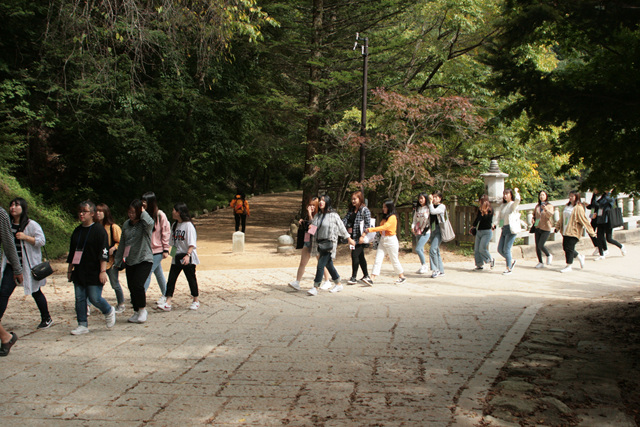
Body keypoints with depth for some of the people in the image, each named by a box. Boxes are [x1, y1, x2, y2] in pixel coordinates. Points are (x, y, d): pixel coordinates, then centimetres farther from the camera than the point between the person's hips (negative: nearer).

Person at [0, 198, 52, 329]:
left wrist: (26, 237, -23)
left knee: (36, 292, 10)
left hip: (29, 265, -4)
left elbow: (41, 241, -13)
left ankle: (47, 318, 27)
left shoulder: (31, 225, -7)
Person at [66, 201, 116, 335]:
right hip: (79, 272, 6)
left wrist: (103, 271, -17)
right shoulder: (77, 231, 13)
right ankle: (82, 325, 11)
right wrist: (70, 270, 18)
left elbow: (104, 252, -12)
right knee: (79, 299, 4)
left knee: (94, 298, -7)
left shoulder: (99, 229, -7)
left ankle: (109, 311, 21)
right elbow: (72, 252, 20)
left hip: (94, 272, -6)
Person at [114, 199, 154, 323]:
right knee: (131, 287, 7)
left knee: (137, 284, -18)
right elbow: (122, 243, 16)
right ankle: (136, 312, 21)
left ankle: (143, 310, 0)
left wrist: (143, 211, -18)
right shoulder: (126, 224, 8)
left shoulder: (144, 225, -8)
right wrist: (118, 260, 18)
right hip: (130, 261, 6)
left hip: (144, 260, -6)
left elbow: (149, 222, -36)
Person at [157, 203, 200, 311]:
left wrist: (188, 255, -28)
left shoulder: (188, 225, -12)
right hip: (176, 257, 7)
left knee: (191, 278, 4)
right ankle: (168, 303, -4)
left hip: (188, 258, -7)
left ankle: (196, 301, 19)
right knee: (171, 278, -2)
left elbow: (192, 244, -18)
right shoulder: (174, 225, 11)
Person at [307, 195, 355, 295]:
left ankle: (315, 288, -13)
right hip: (320, 243, 7)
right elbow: (312, 226, 22)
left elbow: (341, 227, 2)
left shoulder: (333, 215, -6)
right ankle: (338, 284, 29)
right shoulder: (317, 215, 12)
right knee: (329, 265, 15)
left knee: (320, 265, -14)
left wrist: (349, 239, 9)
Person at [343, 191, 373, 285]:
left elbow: (367, 224, -13)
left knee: (355, 255, -12)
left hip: (360, 238, -7)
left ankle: (353, 277, -8)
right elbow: (345, 219, 9)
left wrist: (362, 236, -19)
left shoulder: (365, 210, -7)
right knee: (360, 256, 13)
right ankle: (366, 276, 22)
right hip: (353, 237, 7)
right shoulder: (351, 210, 16)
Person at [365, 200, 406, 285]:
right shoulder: (384, 217, 14)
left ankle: (402, 277, 24)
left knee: (394, 260, 5)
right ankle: (372, 279, -10)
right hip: (383, 240, 7)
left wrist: (372, 229, -29)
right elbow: (382, 228, 10)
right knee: (378, 259, -3)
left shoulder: (392, 217, -13)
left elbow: (384, 227, -25)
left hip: (391, 240, -7)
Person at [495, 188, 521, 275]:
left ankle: (509, 269, 1)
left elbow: (517, 199, -28)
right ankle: (512, 261, 25)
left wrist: (516, 191, -11)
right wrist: (495, 224, 3)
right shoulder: (503, 206, 17)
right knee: (500, 249, 4)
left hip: (511, 228, -7)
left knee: (506, 249, -9)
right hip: (504, 229, 8)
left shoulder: (513, 204, -5)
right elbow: (499, 217, 22)